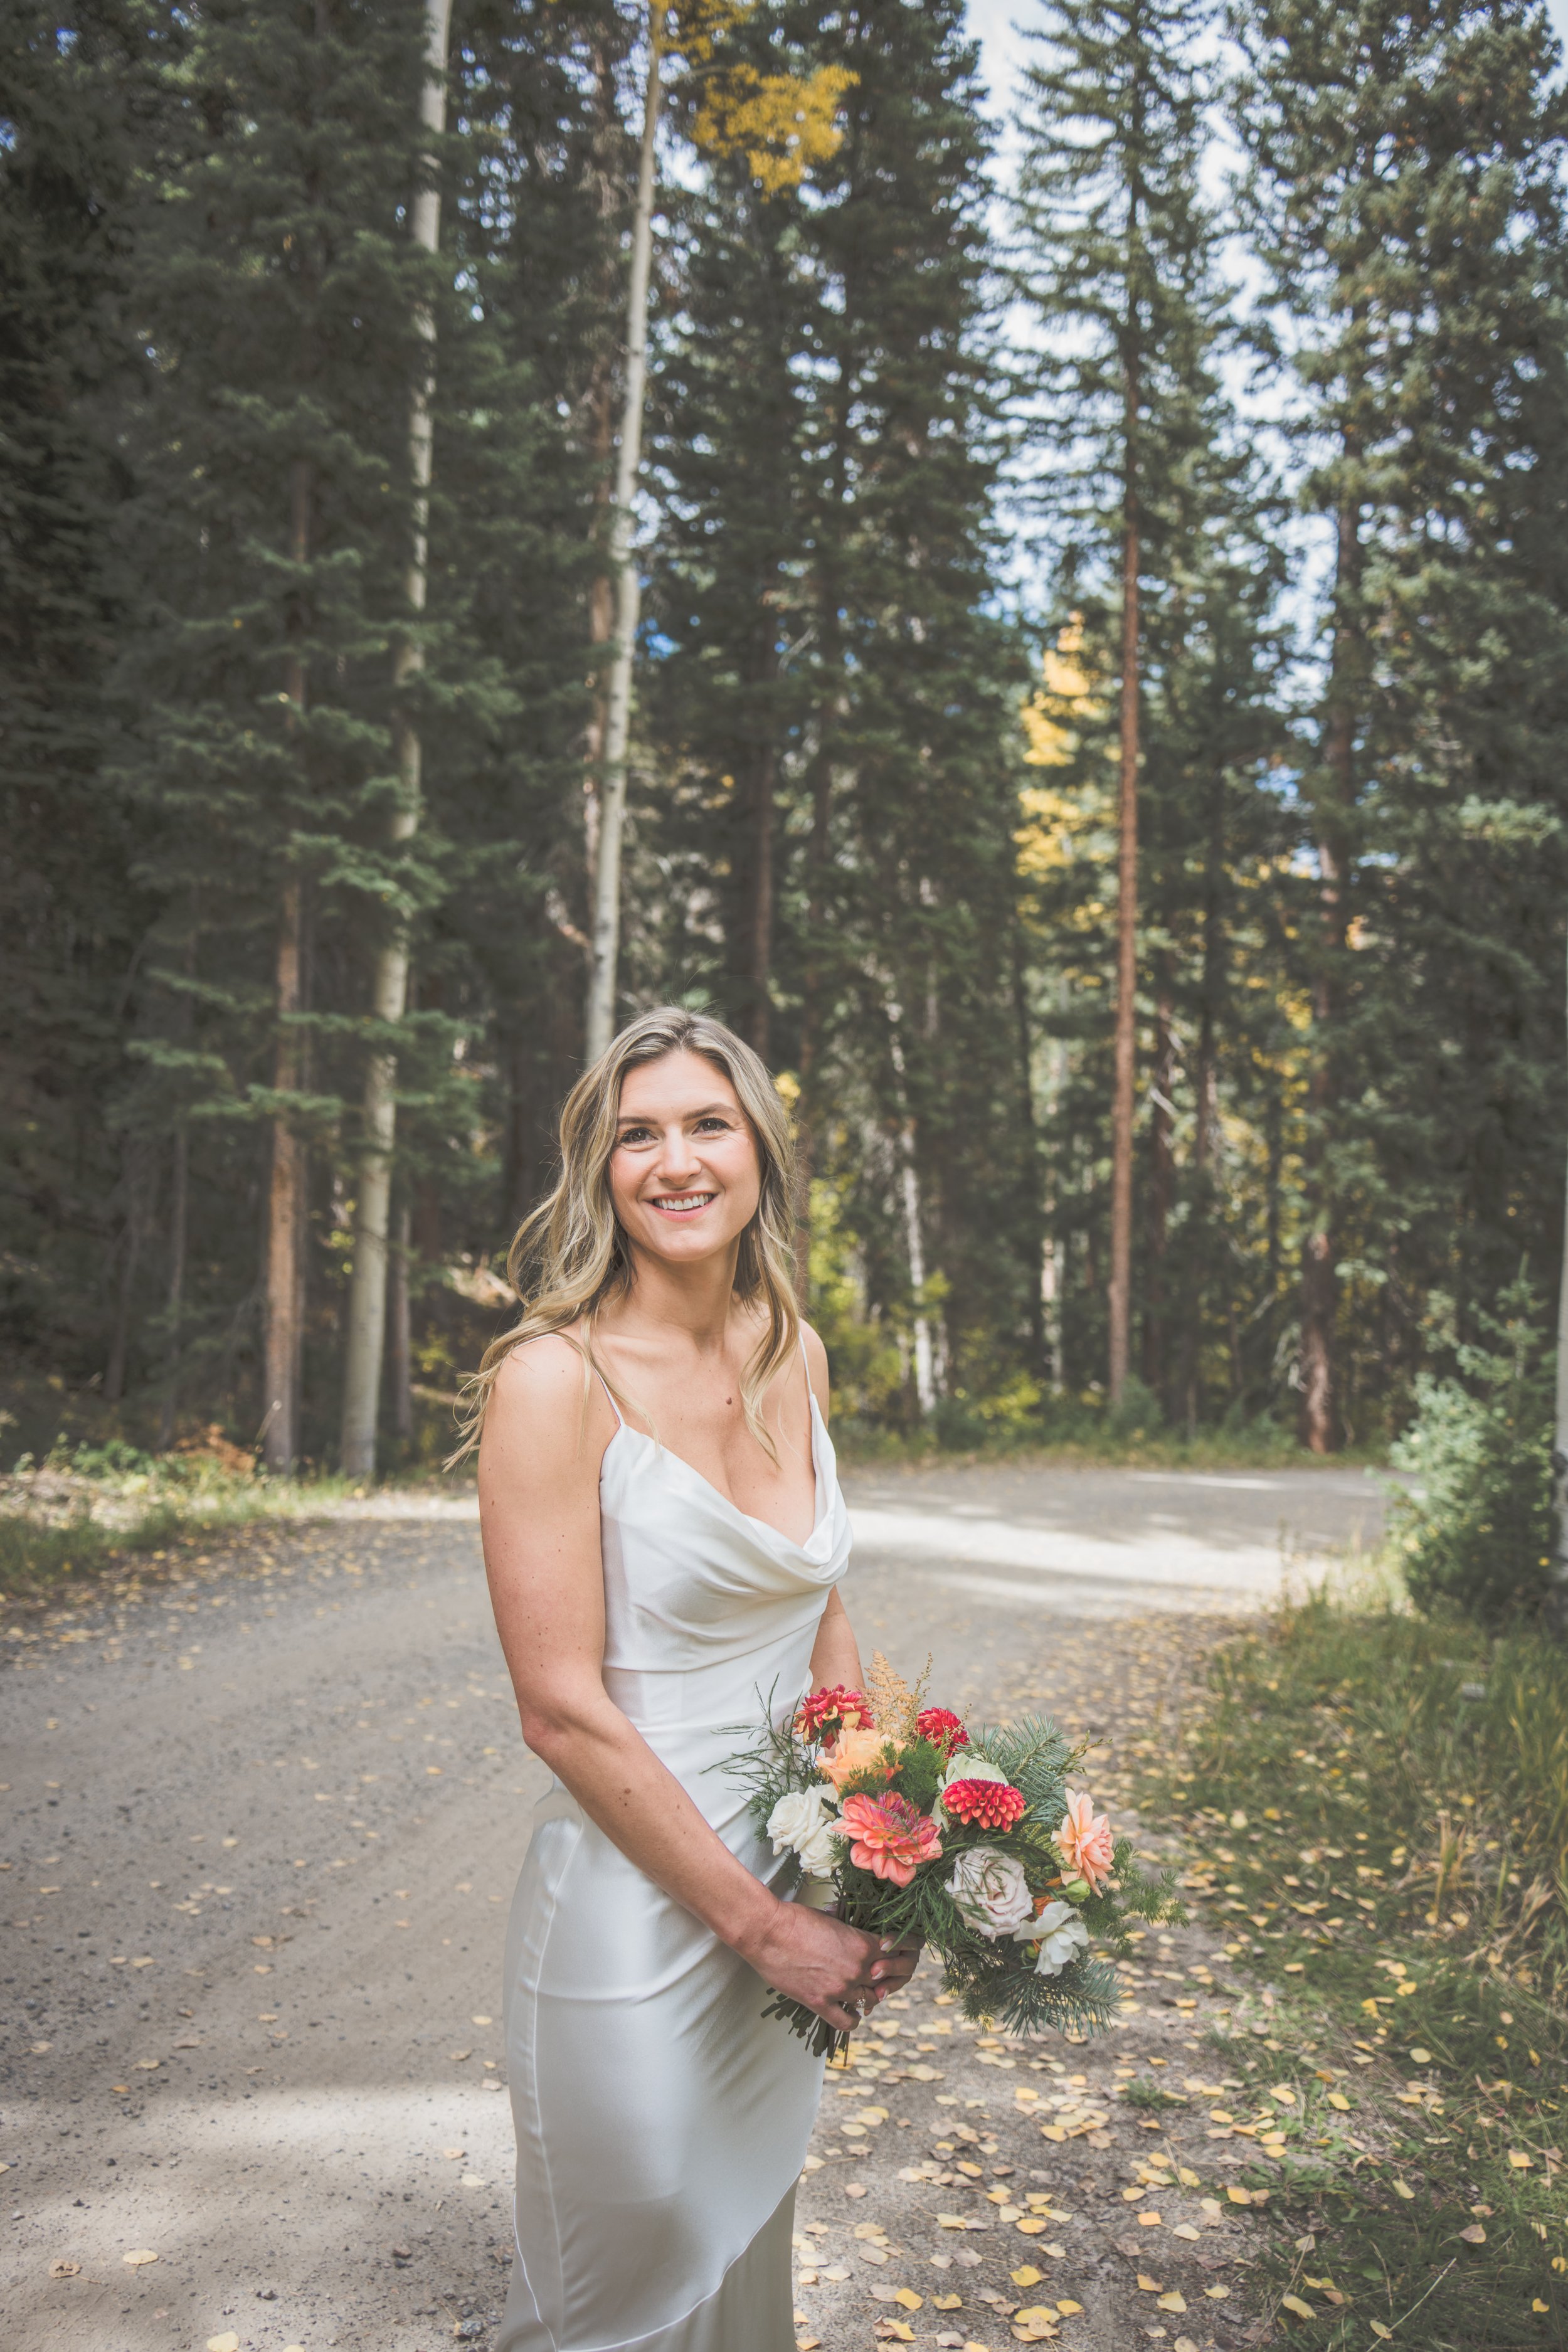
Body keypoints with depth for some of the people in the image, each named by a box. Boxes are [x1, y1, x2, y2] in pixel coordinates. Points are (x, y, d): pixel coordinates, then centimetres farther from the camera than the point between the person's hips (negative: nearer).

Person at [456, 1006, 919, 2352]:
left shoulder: (794, 1354, 2)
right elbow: (564, 1710, -20)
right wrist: (760, 1925, -16)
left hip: (792, 1894, 6)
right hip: (636, 1905, -6)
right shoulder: (555, 1380, -18)